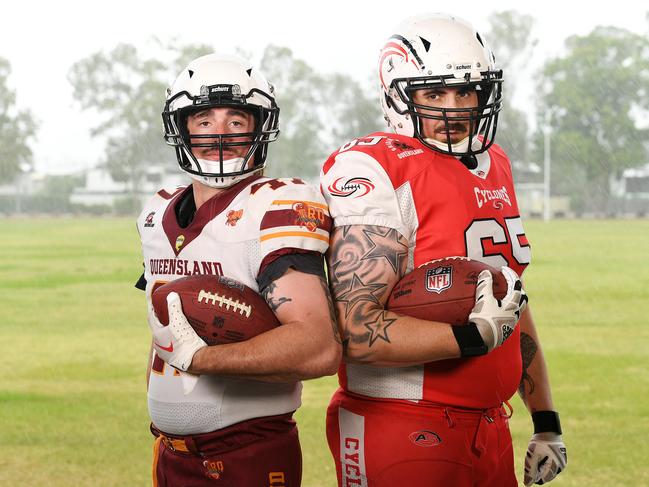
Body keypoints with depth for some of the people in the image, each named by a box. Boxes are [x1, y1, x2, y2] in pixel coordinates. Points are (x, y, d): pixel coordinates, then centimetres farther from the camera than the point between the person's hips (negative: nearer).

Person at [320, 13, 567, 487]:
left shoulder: (494, 167, 12)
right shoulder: (378, 171, -14)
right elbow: (357, 332, -20)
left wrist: (546, 420, 19)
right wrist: (473, 335, -27)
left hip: (489, 430, 8)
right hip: (405, 437, -7)